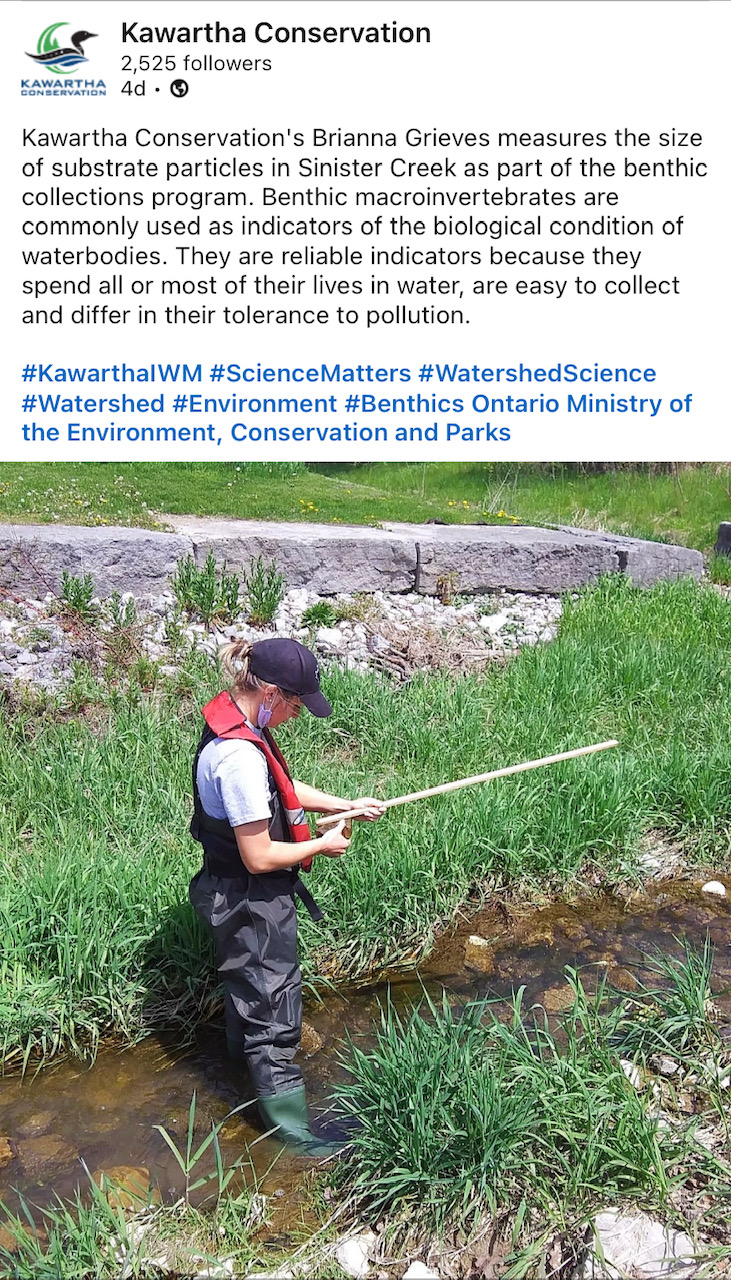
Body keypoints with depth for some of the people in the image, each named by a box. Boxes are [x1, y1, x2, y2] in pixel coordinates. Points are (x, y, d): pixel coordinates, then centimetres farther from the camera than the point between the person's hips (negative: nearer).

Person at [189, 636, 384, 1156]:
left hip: (237, 895, 10)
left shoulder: (237, 723, -2)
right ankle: (291, 1129, 24)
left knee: (248, 985, 32)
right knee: (274, 1011, 6)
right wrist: (322, 845, -13)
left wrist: (345, 804, 5)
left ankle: (244, 1055, 58)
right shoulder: (240, 756, -33)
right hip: (252, 903, -10)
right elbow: (259, 856, -28)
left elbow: (283, 788, 13)